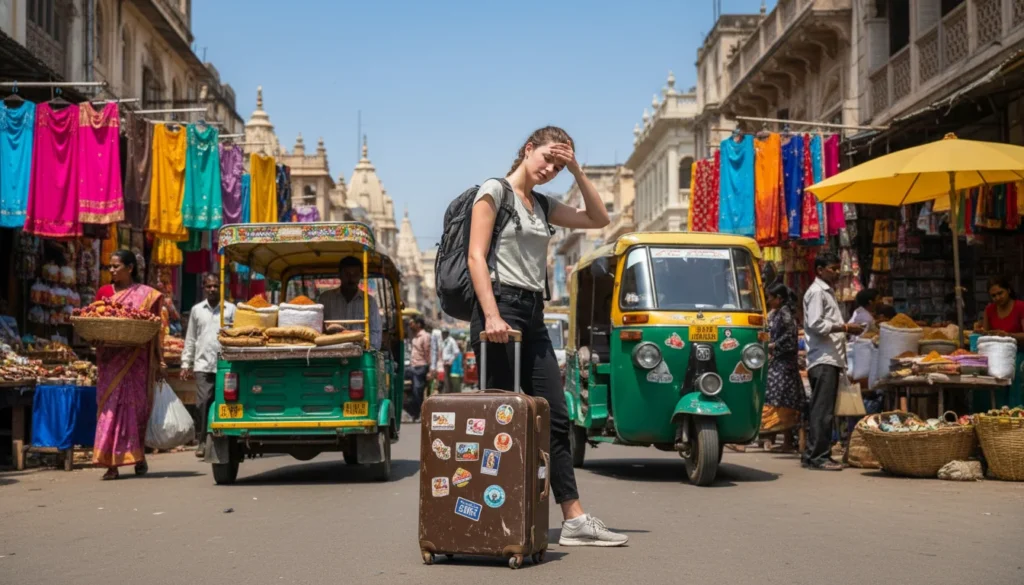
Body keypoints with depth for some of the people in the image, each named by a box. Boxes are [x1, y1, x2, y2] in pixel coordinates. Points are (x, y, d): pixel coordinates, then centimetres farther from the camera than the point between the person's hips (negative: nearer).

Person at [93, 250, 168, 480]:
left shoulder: (148, 295, 4)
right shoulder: (104, 292, 11)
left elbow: (156, 330, 3)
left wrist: (160, 361, -3)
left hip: (136, 360, -2)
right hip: (110, 358, 2)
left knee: (136, 405, 2)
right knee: (110, 405, -4)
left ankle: (138, 456, 17)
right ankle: (111, 462, -5)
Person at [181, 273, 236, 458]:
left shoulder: (231, 309, 8)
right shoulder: (197, 310, 13)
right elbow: (190, 339, 15)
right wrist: (186, 363, 11)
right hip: (203, 364, 1)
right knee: (202, 402, -7)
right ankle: (202, 441, 0)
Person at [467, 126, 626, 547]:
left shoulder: (543, 205, 19)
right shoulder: (495, 191, -1)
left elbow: (599, 219, 19)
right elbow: (476, 256, -10)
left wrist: (576, 170, 9)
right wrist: (491, 316, -21)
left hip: (533, 315, 8)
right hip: (502, 308, -8)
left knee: (555, 418, 4)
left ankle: (575, 520, 5)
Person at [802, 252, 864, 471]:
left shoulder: (828, 292, 23)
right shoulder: (816, 292, -8)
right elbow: (816, 324, -18)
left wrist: (846, 329, 10)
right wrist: (845, 327, -14)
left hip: (831, 359, 10)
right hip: (823, 360, -10)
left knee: (825, 410, 10)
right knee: (822, 410, -10)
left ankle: (819, 455, 13)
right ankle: (817, 457, -10)